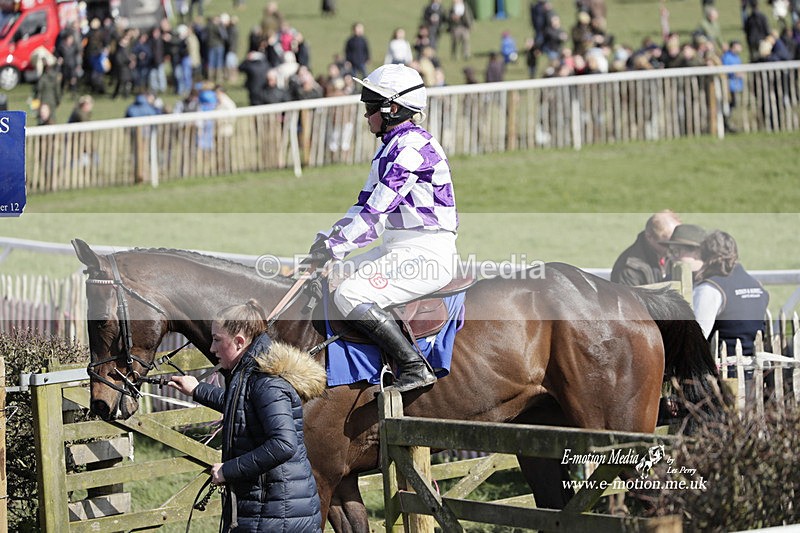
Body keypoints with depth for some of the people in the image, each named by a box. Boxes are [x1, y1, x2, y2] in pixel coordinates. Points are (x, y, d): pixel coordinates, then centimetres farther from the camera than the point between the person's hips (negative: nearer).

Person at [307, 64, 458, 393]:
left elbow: (376, 212, -20)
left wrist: (335, 247, -15)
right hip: (399, 250, 11)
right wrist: (328, 239, 5)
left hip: (425, 254, -11)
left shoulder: (412, 146, -17)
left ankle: (416, 367, -20)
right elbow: (365, 205, 18)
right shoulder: (392, 146, 16)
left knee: (349, 295, -22)